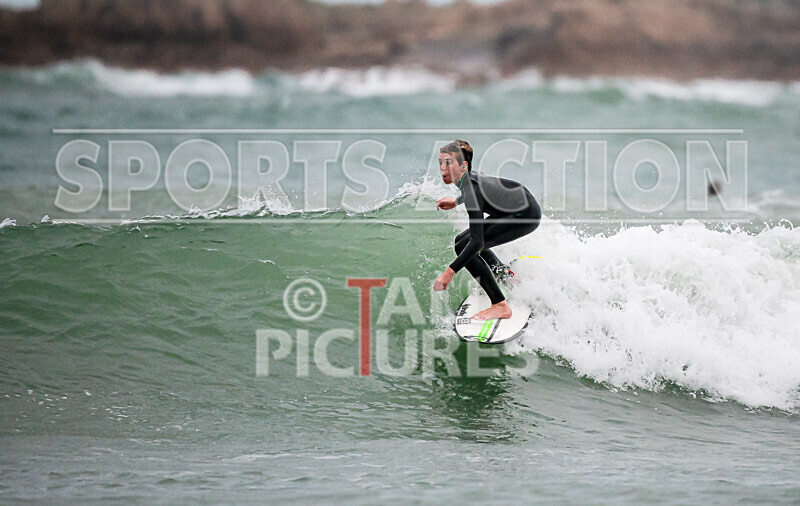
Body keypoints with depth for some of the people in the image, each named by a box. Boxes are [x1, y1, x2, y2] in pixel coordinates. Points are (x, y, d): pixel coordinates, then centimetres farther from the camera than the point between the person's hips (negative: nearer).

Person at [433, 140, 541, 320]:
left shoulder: (472, 192, -29)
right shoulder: (468, 176, -4)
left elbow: (477, 243, -34)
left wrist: (449, 273, -35)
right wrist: (456, 202, 25)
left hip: (526, 217, -10)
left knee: (463, 248, -18)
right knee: (462, 240, 18)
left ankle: (500, 306, -17)